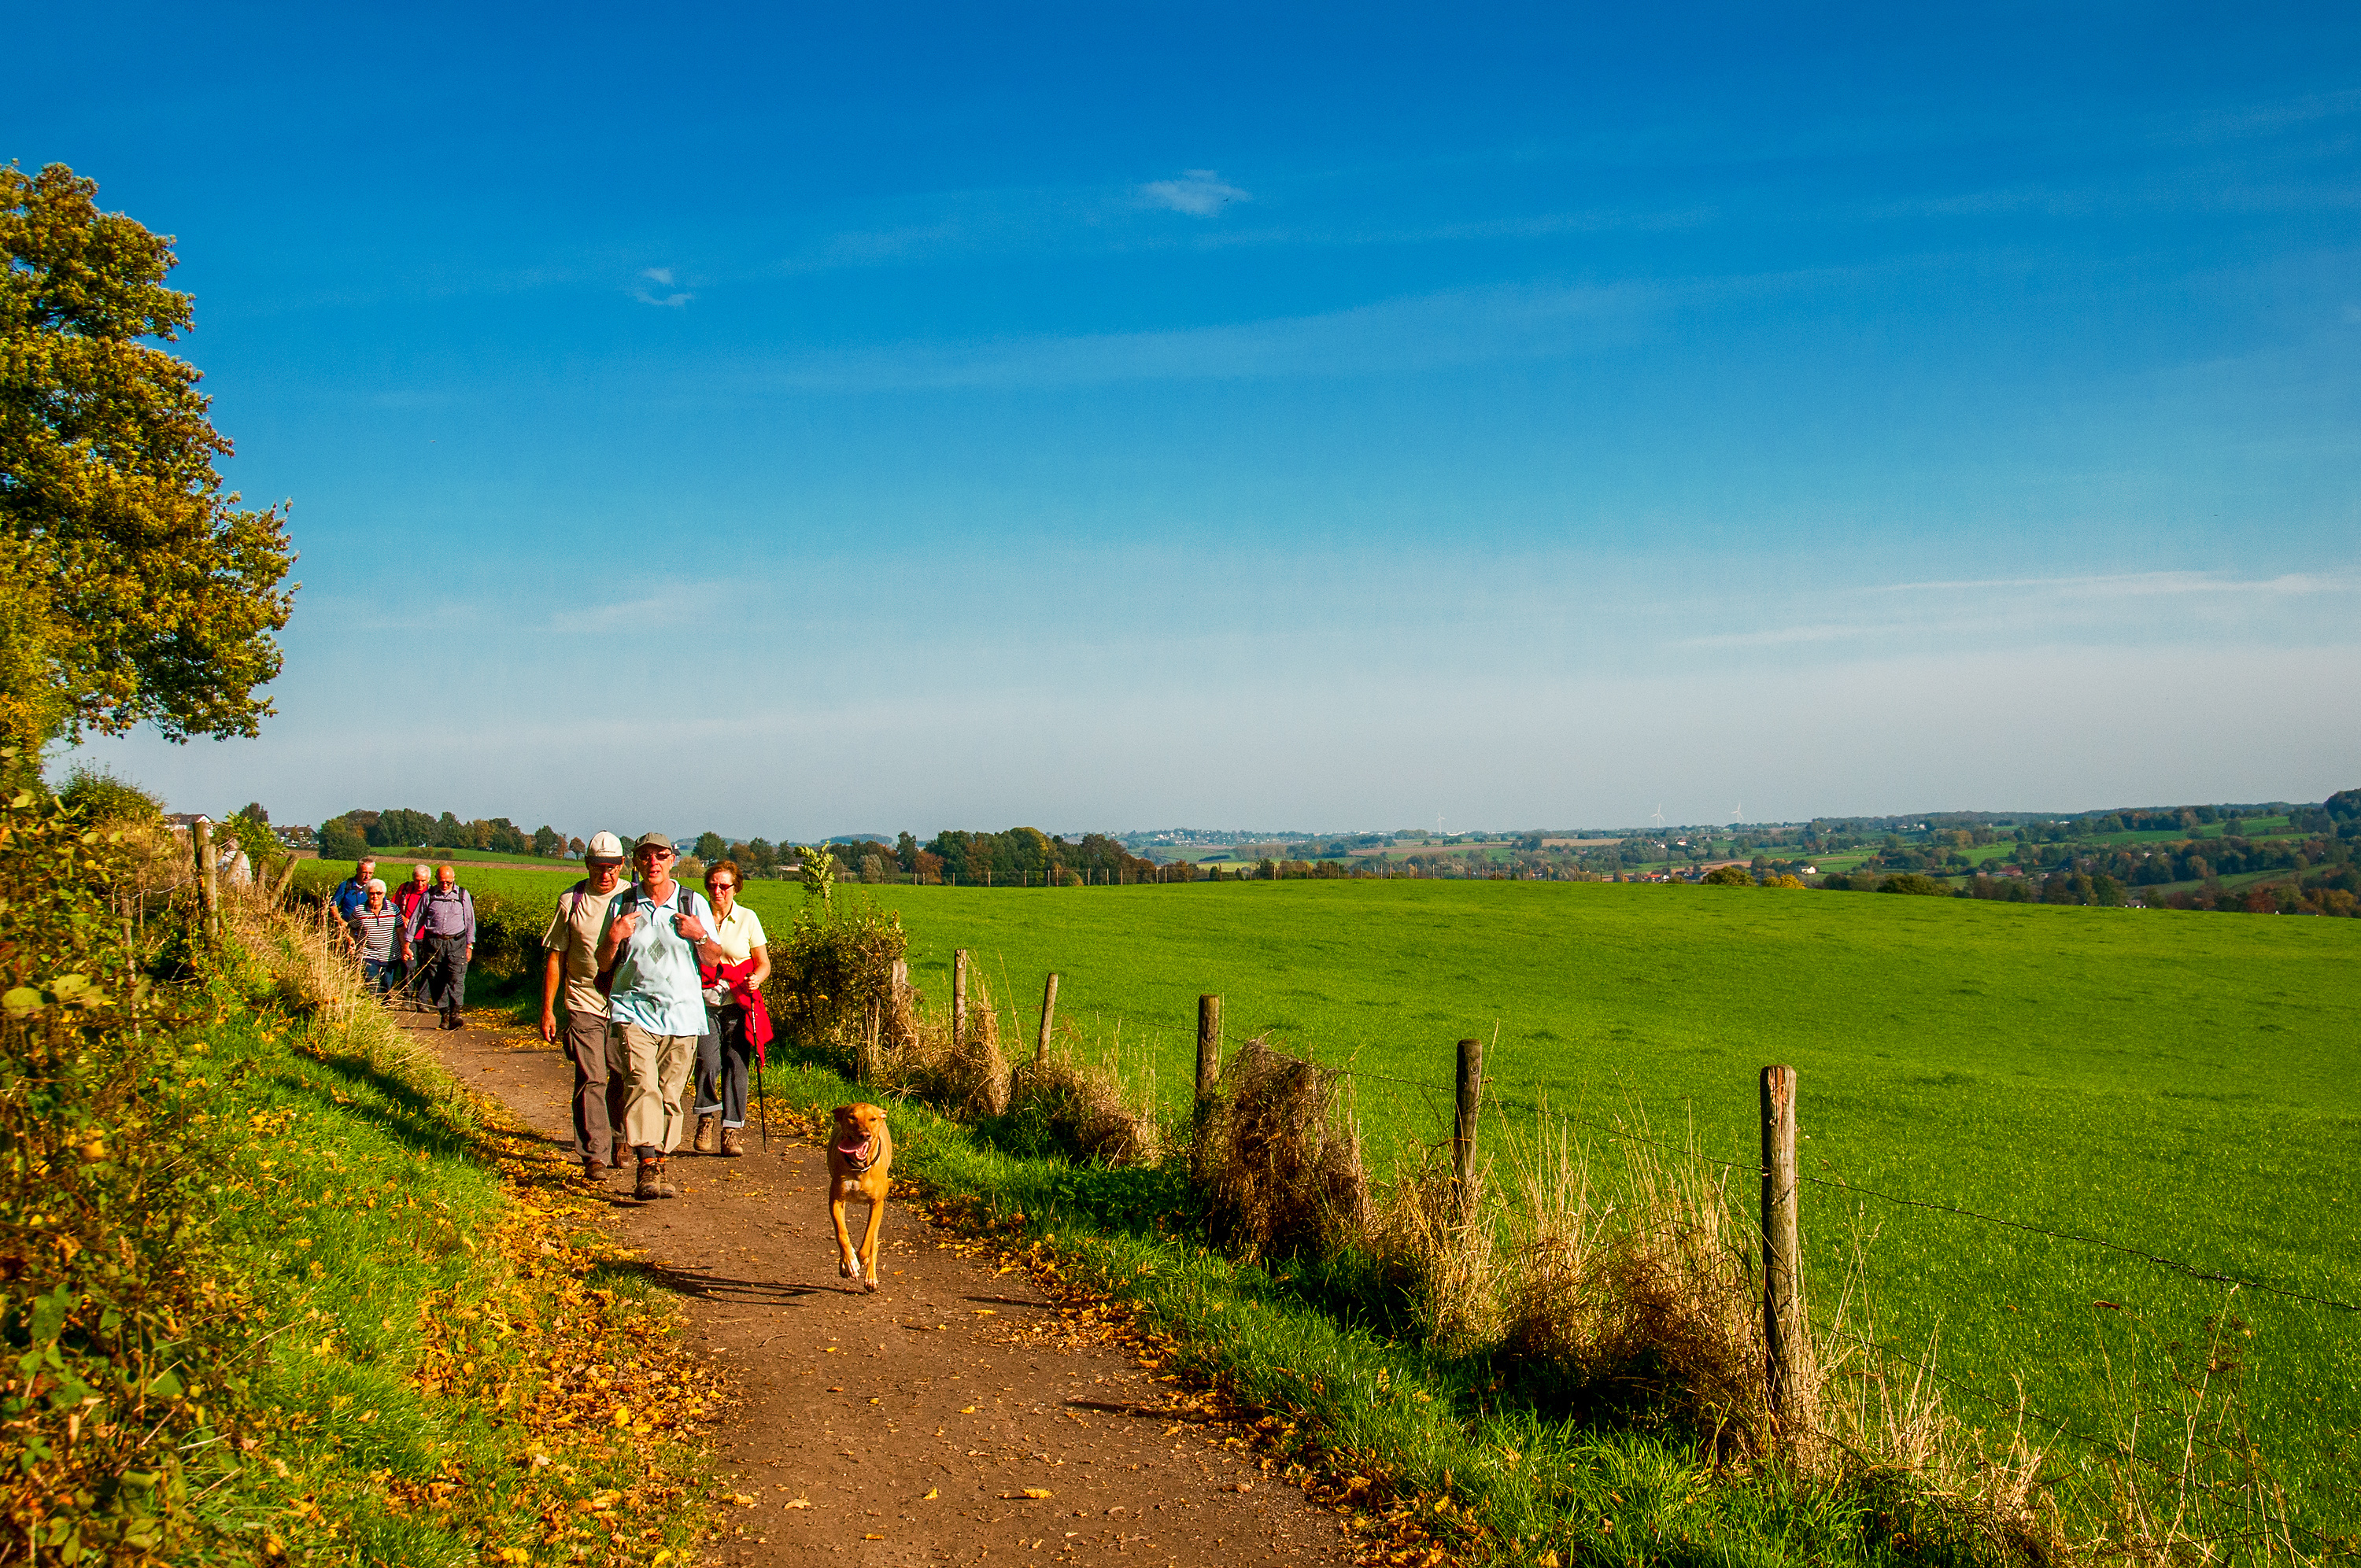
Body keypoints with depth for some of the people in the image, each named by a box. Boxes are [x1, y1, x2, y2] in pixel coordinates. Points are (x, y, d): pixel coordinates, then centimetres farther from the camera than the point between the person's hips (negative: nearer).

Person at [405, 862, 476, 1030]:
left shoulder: (462, 895, 6)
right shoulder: (429, 895, 5)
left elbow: (470, 920, 11)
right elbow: (416, 919, 11)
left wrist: (469, 946, 7)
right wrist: (407, 942, 7)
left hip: (456, 942, -1)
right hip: (433, 943, 1)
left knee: (456, 979, -14)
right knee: (437, 981, 1)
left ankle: (455, 1014, -19)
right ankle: (445, 1015, 8)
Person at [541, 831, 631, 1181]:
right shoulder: (571, 901, 3)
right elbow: (555, 958, 7)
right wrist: (547, 1009, 3)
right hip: (584, 1004, -1)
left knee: (624, 1080, 7)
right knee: (591, 1079, -10)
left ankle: (616, 1137, 29)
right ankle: (594, 1154, -7)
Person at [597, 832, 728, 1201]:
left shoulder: (694, 904, 6)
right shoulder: (622, 904, 7)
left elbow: (714, 960, 8)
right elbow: (604, 964, 12)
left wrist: (700, 936, -11)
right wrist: (613, 938, -9)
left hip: (682, 1013, 1)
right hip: (633, 1009, -1)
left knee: (669, 1096, 3)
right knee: (643, 1085, -19)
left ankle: (656, 1166, 14)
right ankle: (648, 1166, -26)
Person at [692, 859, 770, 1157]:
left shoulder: (748, 919, 6)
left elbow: (764, 963, 9)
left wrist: (756, 979, -12)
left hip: (738, 1003, 0)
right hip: (704, 1002, 0)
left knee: (736, 1066, -3)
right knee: (708, 1062, -16)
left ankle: (732, 1131, 5)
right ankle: (707, 1116, 8)